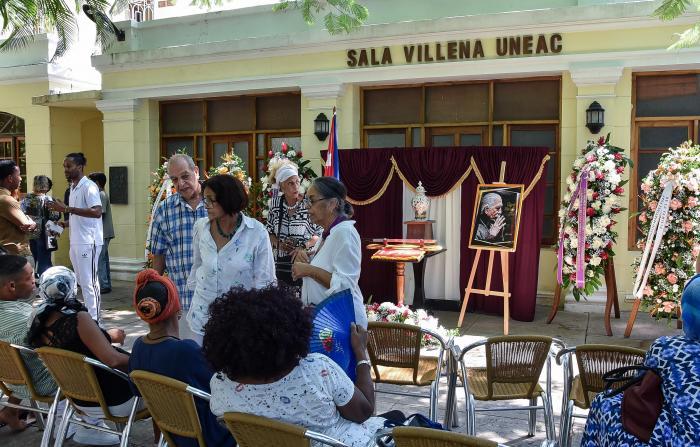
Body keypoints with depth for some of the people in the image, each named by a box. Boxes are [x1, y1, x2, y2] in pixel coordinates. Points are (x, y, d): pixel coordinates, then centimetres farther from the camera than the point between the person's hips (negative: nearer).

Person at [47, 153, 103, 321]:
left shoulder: (89, 186, -12)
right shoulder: (73, 188, 16)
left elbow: (96, 212, -25)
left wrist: (66, 208, -25)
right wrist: (64, 224, 8)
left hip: (88, 242, -9)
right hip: (75, 242, 9)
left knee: (89, 282, -7)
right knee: (83, 282, 14)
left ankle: (95, 321, -3)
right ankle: (89, 315, 22)